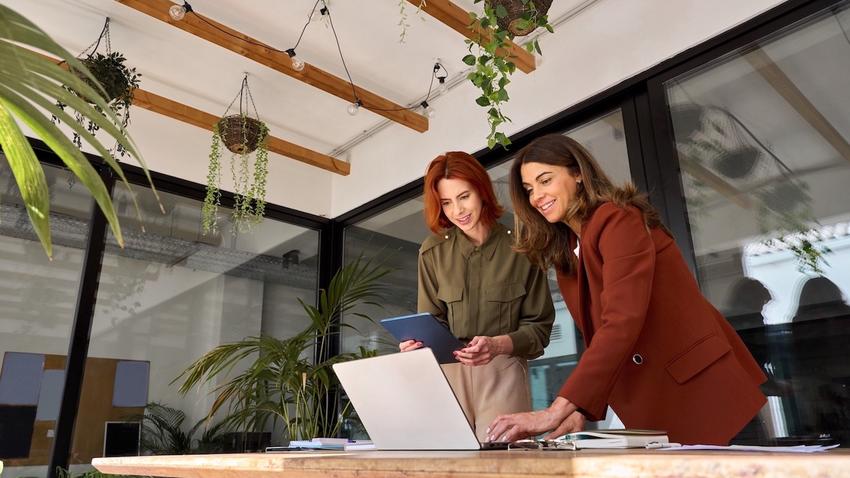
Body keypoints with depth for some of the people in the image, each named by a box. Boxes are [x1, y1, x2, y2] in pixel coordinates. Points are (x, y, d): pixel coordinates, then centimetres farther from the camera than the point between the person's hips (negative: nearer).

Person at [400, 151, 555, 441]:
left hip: (503, 373, -1)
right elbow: (432, 319, 9)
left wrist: (498, 345, -19)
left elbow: (539, 326, -1)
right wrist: (418, 341, -13)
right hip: (448, 372, 2)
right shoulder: (433, 251, 4)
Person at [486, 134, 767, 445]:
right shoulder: (566, 255, 9)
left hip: (700, 387, -7)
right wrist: (580, 412, -5)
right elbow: (597, 339, 8)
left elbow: (622, 323, -28)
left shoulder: (618, 220, -16)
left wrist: (557, 411, -33)